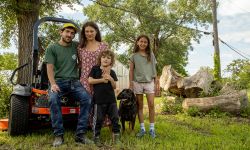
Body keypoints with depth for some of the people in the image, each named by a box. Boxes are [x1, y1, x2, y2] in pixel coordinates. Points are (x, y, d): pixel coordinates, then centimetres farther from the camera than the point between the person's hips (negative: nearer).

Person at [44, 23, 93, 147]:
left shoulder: (76, 45, 12)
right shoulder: (52, 48, 4)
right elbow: (50, 68, -3)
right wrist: (53, 84, -22)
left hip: (74, 81, 2)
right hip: (58, 81, -2)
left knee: (87, 98, -26)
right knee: (53, 99, -34)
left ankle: (80, 134, -18)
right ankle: (58, 135, -23)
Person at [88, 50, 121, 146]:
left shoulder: (112, 72, 10)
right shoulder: (95, 69, 1)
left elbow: (114, 86, 7)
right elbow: (90, 80, -7)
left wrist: (110, 79, -12)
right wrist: (102, 80, -10)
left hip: (111, 99, 4)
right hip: (99, 99, -3)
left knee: (115, 118, 6)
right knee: (98, 119, 2)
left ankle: (116, 136, 18)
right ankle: (96, 137, 16)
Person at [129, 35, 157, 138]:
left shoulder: (151, 55, 7)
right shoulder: (134, 56, 3)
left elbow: (154, 69, 10)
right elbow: (131, 71, 4)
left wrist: (155, 82, 7)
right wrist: (130, 84, -1)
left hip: (149, 82, 1)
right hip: (137, 82, 0)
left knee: (151, 105, -6)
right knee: (140, 106, 4)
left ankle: (152, 128, 5)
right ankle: (142, 128, 12)